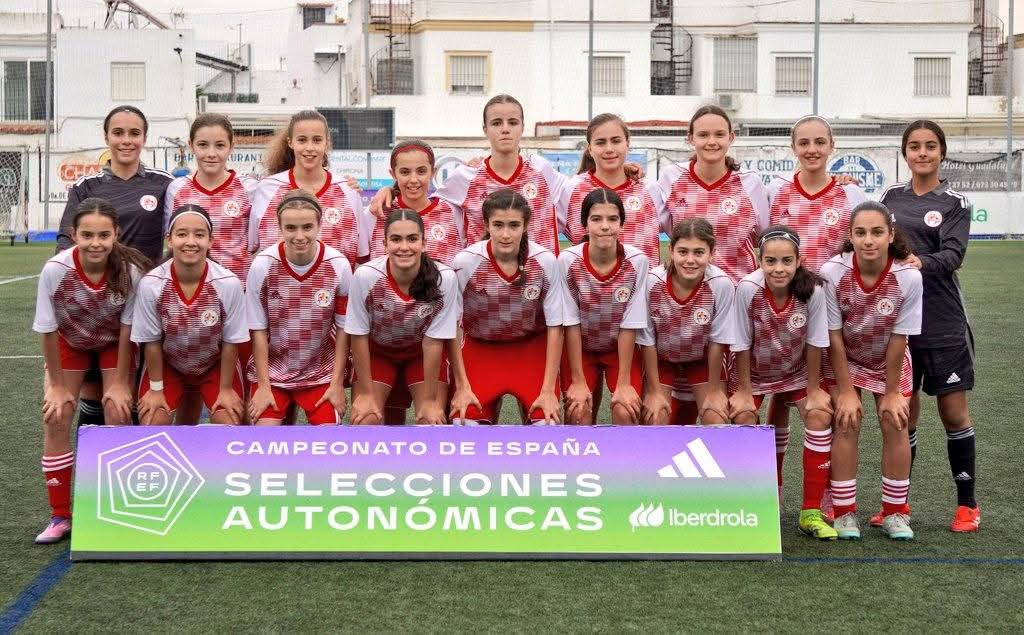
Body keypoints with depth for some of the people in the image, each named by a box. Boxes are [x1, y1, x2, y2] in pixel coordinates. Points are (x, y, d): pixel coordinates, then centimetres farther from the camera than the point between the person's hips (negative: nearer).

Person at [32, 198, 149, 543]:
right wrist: (58, 385, -13)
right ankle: (60, 516, 4)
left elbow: (128, 327, -19)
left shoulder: (130, 270, -33)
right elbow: (48, 331, -20)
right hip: (69, 342, 1)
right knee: (55, 418, -9)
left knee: (119, 414, -12)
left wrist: (120, 382, -15)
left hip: (114, 344, -1)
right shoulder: (55, 270, -33)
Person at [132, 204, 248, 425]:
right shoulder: (151, 284, -26)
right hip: (167, 364, 0)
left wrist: (225, 388, -7)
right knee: (151, 423, -14)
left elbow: (231, 342, -14)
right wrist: (156, 388, -5)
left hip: (215, 364, 0)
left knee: (230, 423, -14)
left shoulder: (229, 283, -28)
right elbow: (152, 342, -12)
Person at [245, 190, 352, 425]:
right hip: (271, 369, 0)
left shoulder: (339, 265, -13)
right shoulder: (262, 265, -15)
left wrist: (337, 383, -5)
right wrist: (263, 386, -7)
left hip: (320, 372, 1)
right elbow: (258, 330, -8)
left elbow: (343, 329, -5)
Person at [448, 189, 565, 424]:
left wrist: (548, 390, -11)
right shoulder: (465, 262, -20)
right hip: (480, 348, 0)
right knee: (466, 420, -15)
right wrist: (462, 387, -13)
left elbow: (555, 327, -9)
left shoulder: (545, 261, -18)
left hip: (532, 348, 0)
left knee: (547, 421, -15)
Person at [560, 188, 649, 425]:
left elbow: (629, 325, -16)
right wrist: (578, 381, -13)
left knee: (626, 412, -16)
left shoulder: (637, 261, -21)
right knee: (578, 414, -13)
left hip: (622, 349, 0)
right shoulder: (568, 260, -21)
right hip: (580, 348, 0)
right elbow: (571, 323, -15)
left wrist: (624, 383, -15)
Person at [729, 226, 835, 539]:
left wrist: (813, 392, -10)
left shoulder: (813, 289, -27)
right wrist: (743, 392, -14)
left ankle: (811, 512, -5)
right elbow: (742, 345, -19)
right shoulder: (748, 289, -30)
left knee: (820, 416, -16)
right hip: (754, 372, -1)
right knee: (743, 419, -17)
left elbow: (815, 344, -16)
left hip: (797, 372, 1)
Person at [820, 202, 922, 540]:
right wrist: (846, 391, -16)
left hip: (889, 362, 1)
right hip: (842, 360, -1)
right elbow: (834, 337, -20)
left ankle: (895, 513, 11)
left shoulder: (909, 277, -28)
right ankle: (844, 513, 2)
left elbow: (898, 340, -19)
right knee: (846, 424, -10)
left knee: (896, 426, -4)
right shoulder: (832, 273, -29)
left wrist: (891, 392, -12)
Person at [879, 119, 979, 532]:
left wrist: (922, 262, -30)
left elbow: (953, 254, -14)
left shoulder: (954, 203, -1)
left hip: (943, 324, -3)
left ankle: (967, 504, 15)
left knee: (954, 413, 2)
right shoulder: (892, 196, 10)